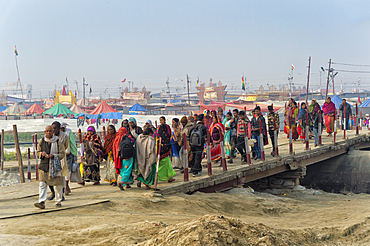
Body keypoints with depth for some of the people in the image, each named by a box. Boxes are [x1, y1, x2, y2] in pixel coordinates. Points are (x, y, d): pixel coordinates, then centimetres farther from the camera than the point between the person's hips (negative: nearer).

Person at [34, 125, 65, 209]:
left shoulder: (58, 141, -1)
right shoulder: (41, 141, 7)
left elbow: (62, 154, -1)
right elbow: (38, 152, 16)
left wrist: (53, 156, -16)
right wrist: (42, 154, -8)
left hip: (55, 165, -1)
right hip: (44, 165, 2)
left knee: (58, 184, 4)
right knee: (42, 184, -9)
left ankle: (58, 201, 19)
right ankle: (42, 202, -11)